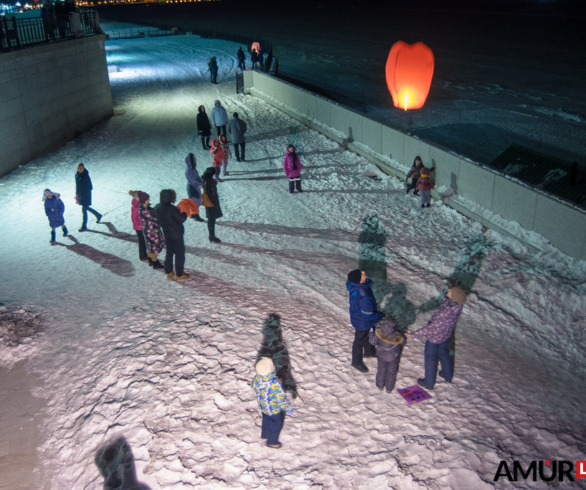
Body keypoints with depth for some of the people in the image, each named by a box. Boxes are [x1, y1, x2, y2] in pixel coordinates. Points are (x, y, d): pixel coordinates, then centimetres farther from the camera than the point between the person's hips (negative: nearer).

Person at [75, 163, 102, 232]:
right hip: (80, 195, 8)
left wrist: (84, 194, -21)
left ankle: (84, 227, 4)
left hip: (86, 195, -8)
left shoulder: (86, 176, -20)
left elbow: (90, 187, -18)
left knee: (84, 210, -4)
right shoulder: (77, 175, 2)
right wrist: (77, 194, 12)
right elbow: (77, 185, 13)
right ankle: (98, 215, 43)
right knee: (86, 208, 21)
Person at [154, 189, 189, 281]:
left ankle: (169, 273, 28)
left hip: (166, 234, 7)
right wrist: (185, 213, 0)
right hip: (176, 235, -7)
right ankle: (180, 275, 15)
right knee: (180, 254, 7)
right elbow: (181, 219, -20)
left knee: (169, 253, 20)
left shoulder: (157, 207, -3)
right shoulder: (171, 208, -26)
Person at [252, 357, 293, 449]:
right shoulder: (275, 384, -43)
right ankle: (272, 441, 45)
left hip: (263, 406, 6)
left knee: (266, 420, 33)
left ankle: (264, 434, 59)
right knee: (276, 424, 23)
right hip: (274, 409, -6)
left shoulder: (257, 378, -25)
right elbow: (281, 399, -30)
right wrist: (288, 409, -13)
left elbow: (254, 386, -1)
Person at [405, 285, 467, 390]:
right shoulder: (458, 305, -23)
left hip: (434, 338, -7)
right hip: (446, 335, 7)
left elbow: (430, 328, -37)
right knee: (444, 354, 31)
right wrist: (450, 291, -8)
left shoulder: (446, 313, -43)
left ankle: (429, 383, 38)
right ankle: (448, 375, 54)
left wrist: (413, 334, -31)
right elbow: (447, 301, 4)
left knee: (430, 359, 17)